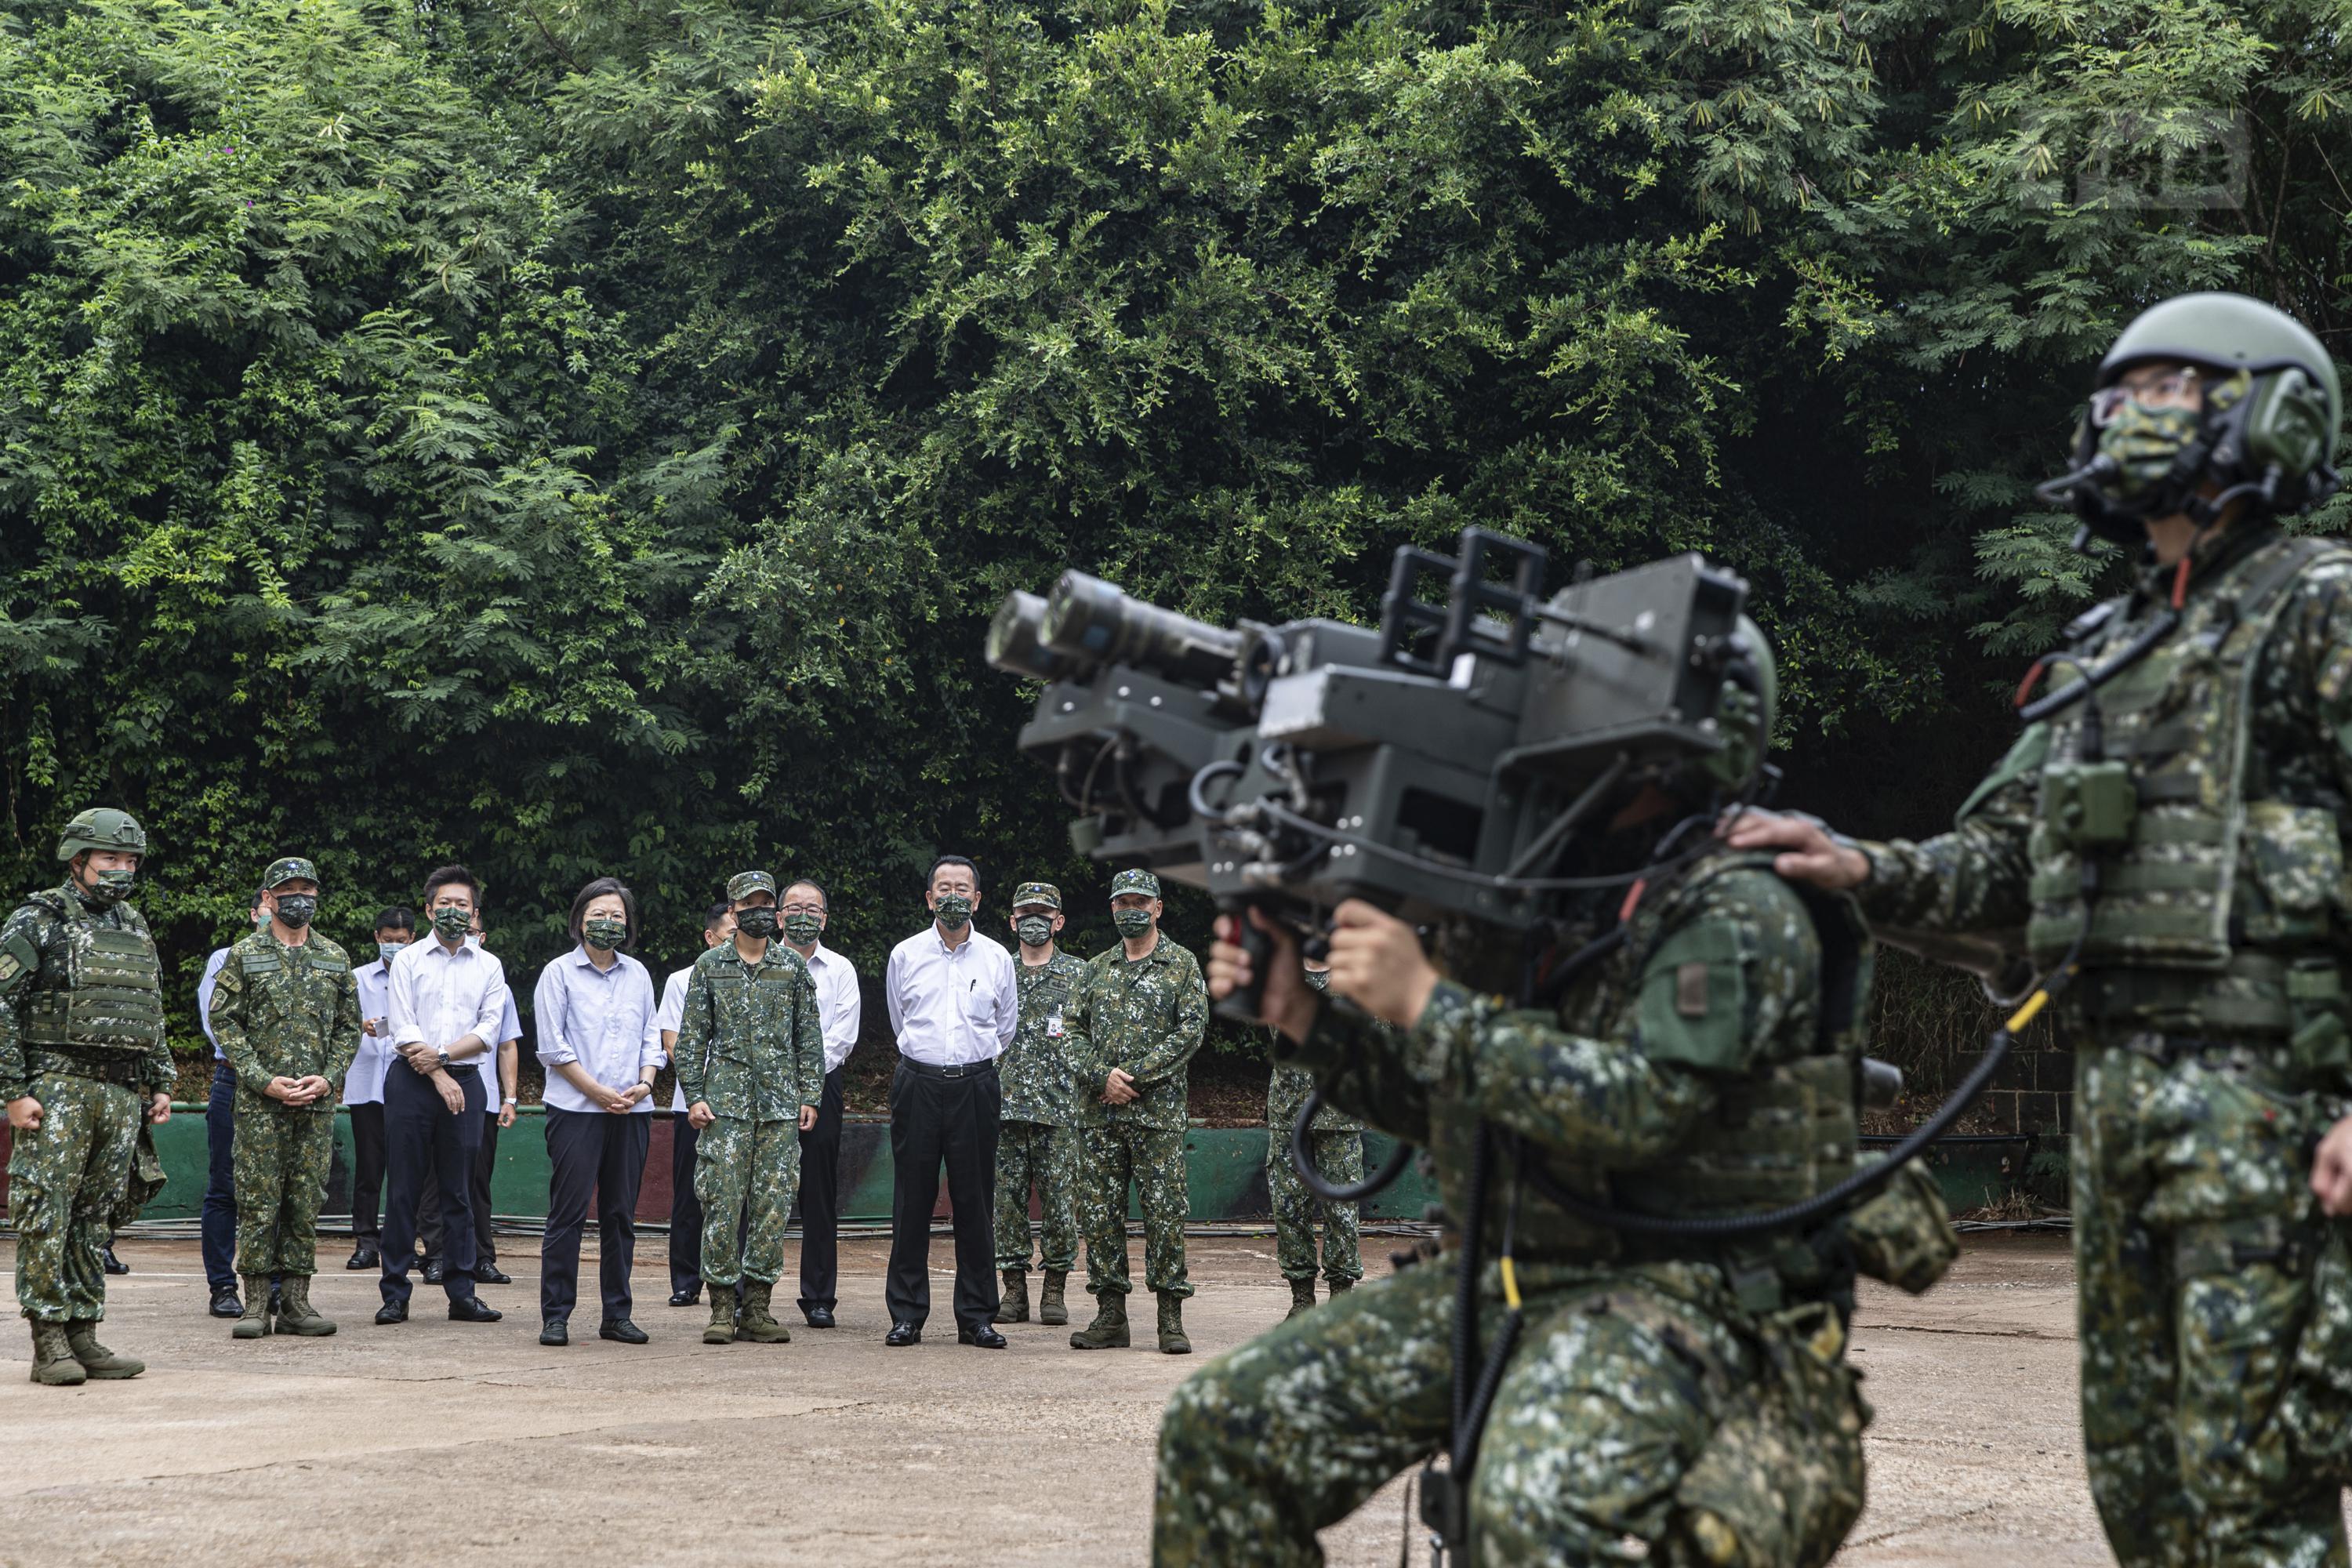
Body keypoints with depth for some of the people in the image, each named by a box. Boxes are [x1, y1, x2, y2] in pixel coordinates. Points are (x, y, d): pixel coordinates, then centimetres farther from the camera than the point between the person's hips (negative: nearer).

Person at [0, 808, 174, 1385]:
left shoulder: (135, 930, 18)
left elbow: (154, 1016, 25)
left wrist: (161, 1084, 17)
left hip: (122, 1095, 6)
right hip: (58, 1088, -6)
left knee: (96, 1219, 7)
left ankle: (83, 1334, 11)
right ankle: (49, 1342, -6)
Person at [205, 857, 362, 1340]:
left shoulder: (335, 959, 11)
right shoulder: (244, 956, 2)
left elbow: (348, 1027, 13)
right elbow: (223, 1021, -2)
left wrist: (327, 1078, -4)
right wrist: (265, 1081, -11)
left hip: (318, 1103, 3)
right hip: (259, 1102, -3)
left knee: (307, 1202, 4)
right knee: (259, 1200, -3)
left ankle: (296, 1302, 9)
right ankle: (256, 1303, 2)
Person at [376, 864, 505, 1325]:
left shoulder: (489, 967, 11)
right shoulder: (408, 960, 6)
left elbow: (488, 1031, 1)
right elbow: (402, 1031, -3)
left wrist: (442, 1053, -11)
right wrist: (439, 1077, -10)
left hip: (465, 1081, 2)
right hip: (411, 1081, -2)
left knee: (459, 1191, 3)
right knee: (403, 1188, -2)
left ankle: (461, 1293, 5)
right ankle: (395, 1293, 1)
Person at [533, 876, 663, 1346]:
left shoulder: (638, 975, 14)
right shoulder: (559, 973, 1)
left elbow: (652, 1036, 16)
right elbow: (553, 1047, -4)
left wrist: (645, 1083, -3)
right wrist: (598, 1092, -10)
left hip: (632, 1112, 4)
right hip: (576, 1110, -4)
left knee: (621, 1215, 6)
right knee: (568, 1213, -6)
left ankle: (617, 1315, 12)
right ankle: (555, 1317, -2)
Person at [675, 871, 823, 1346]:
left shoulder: (794, 968, 10)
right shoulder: (710, 966, 6)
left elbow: (810, 1038, 11)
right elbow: (692, 1037, 5)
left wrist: (809, 1096, 4)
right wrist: (694, 1096, -3)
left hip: (781, 1106, 2)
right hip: (725, 1103, -1)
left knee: (773, 1208, 1)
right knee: (722, 1204, -5)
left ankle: (758, 1307, 7)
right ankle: (723, 1307, 2)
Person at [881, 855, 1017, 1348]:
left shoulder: (996, 957, 6)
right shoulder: (905, 955, 6)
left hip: (975, 1084, 0)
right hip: (918, 1083, 0)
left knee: (976, 1201, 0)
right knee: (912, 1200, -1)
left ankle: (976, 1316, 5)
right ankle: (906, 1315, 5)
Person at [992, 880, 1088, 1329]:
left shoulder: (1078, 975, 6)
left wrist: (1078, 1074, -6)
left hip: (1059, 1107, -2)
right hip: (1006, 1106, 2)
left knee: (1059, 1198, -1)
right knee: (1008, 1197, 2)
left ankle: (1055, 1290, 7)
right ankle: (1014, 1290, 9)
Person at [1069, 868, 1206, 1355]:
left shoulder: (1182, 964, 4)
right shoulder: (1096, 968, 15)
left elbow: (1192, 1030, -6)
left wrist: (1134, 1074, -13)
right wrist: (1102, 1076, -8)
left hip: (1158, 1109, -4)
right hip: (1098, 1110, 4)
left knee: (1165, 1211, -4)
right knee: (1101, 1210, 3)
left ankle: (1171, 1318, 0)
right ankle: (1110, 1315, 9)